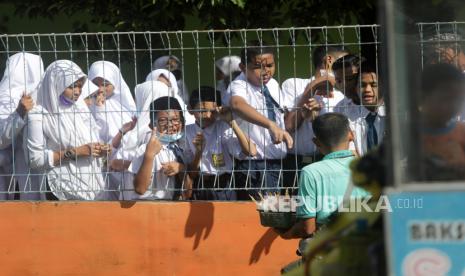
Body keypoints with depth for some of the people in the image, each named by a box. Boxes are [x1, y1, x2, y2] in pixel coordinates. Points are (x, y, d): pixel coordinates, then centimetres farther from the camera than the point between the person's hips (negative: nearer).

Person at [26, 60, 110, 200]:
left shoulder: (80, 107, 8)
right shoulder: (38, 116, -10)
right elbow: (35, 159, -12)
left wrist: (101, 150, -4)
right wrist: (74, 153, -16)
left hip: (94, 184, 6)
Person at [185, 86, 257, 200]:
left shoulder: (223, 128, -4)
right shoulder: (187, 132, 3)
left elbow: (251, 152, -19)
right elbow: (191, 174, 4)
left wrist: (232, 123, -20)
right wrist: (198, 151, -14)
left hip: (223, 188, -2)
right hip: (199, 190, 2)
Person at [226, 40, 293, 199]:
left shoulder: (272, 84, 10)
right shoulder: (239, 86, -14)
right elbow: (237, 105, -40)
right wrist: (271, 125, -52)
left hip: (279, 162, 7)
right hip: (256, 167, -7)